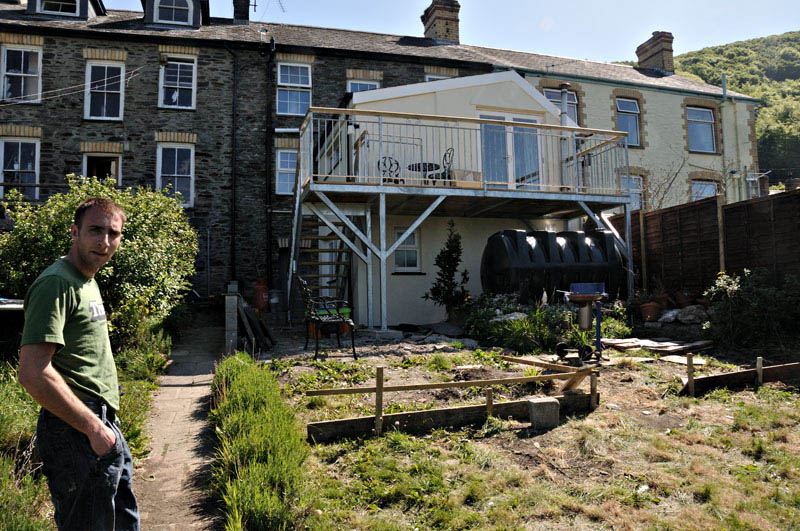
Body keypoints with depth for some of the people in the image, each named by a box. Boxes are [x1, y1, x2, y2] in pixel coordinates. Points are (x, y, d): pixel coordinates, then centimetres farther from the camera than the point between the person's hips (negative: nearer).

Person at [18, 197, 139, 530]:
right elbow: (33, 373, -25)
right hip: (77, 433, -10)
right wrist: (93, 427, -21)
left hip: (104, 428, 10)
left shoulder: (87, 282, 15)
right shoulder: (56, 283, -16)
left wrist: (105, 425, 18)